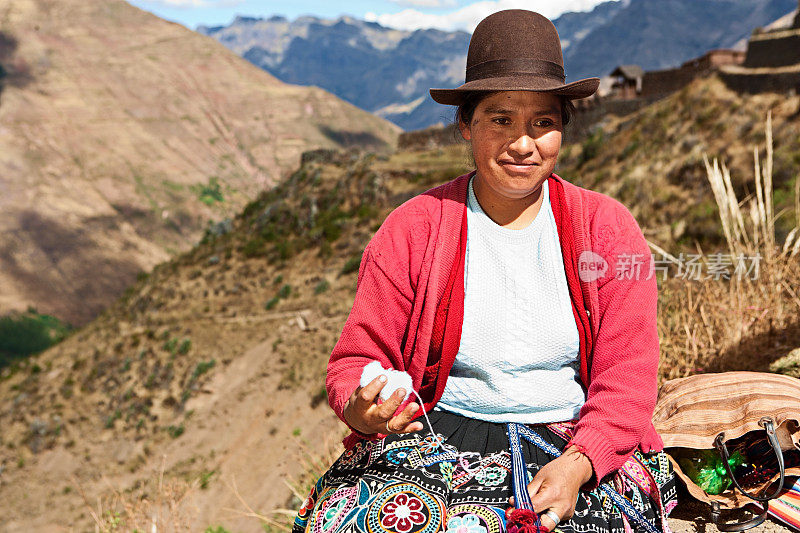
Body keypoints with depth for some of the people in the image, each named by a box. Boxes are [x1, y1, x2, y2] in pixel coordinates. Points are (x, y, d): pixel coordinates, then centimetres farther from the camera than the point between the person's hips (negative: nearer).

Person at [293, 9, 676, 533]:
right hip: (436, 437, 1)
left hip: (581, 445, 0)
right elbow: (358, 358, 2)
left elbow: (627, 377, -2)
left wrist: (577, 464, -19)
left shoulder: (608, 228, 2)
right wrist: (360, 409, -22)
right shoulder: (410, 230, 0)